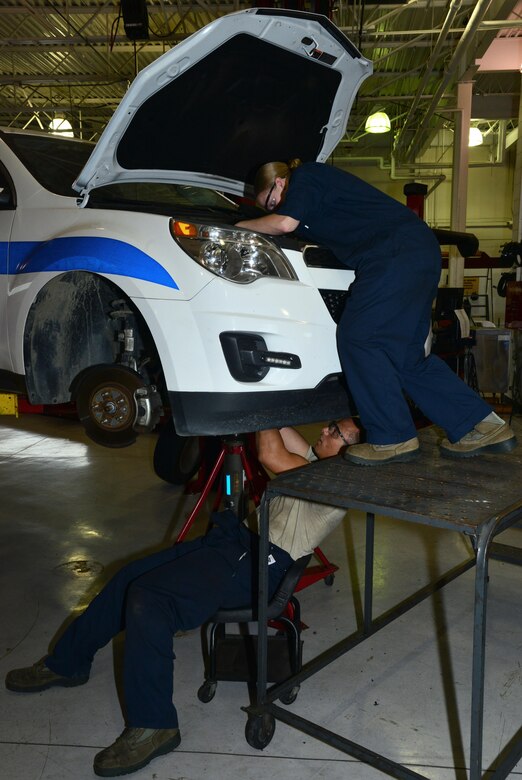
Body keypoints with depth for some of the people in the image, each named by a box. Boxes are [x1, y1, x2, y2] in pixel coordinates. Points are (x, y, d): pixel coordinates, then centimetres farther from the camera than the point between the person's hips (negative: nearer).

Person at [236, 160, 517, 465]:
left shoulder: (305, 176, 3)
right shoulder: (321, 179, 31)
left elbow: (284, 224, -11)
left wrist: (239, 226, 4)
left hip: (397, 253, -10)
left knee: (358, 339, -8)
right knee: (406, 352, 9)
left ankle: (393, 438, -2)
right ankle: (484, 425, 12)